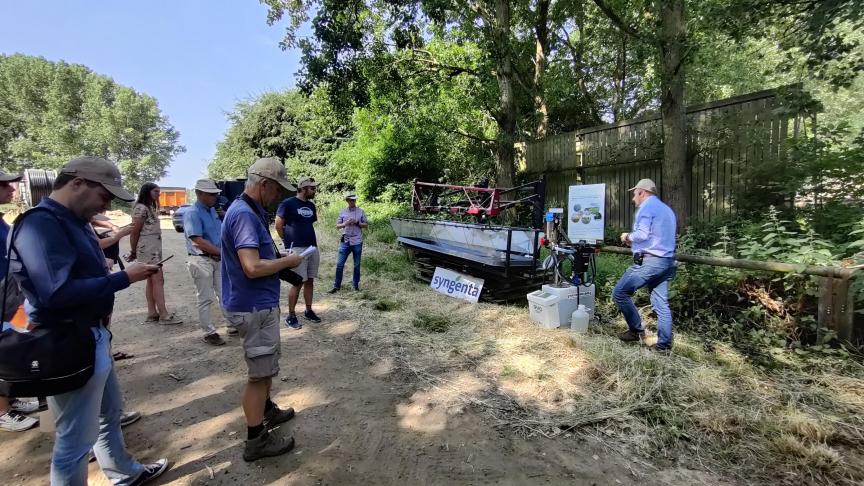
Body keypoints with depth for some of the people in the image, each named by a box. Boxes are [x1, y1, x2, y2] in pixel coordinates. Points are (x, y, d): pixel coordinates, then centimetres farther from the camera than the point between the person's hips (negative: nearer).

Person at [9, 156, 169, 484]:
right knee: (76, 439, 4)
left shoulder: (74, 221, 9)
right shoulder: (41, 225, -21)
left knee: (110, 412, 26)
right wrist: (123, 278, -25)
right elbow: (57, 292, -31)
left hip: (93, 335, 11)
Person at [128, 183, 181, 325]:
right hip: (147, 249, -9)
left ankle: (152, 313, 15)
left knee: (152, 281, 10)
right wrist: (133, 252, -2)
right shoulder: (141, 208, -12)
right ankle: (164, 315, -8)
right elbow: (134, 232, -10)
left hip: (155, 248, 9)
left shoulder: (151, 208, 18)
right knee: (158, 280, -10)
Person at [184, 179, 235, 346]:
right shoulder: (192, 213, -13)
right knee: (205, 299, 2)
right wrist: (222, 252, -21)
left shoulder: (213, 211, 11)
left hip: (218, 259, 7)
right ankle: (209, 333, 12)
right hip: (202, 261, -7)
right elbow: (198, 241, -20)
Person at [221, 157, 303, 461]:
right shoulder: (244, 215, -23)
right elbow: (252, 268, -31)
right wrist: (288, 261, -16)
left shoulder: (251, 211, 10)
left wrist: (280, 257, 4)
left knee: (265, 365, 25)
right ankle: (256, 441, 19)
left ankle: (267, 411, 45)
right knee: (261, 372, 3)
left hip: (258, 303, 11)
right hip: (254, 307, -11)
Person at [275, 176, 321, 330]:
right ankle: (291, 316, 7)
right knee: (297, 282, -4)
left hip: (313, 248, 7)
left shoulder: (311, 205, 12)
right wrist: (288, 241, 0)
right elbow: (278, 225, -7)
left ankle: (309, 311, 23)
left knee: (309, 281, 12)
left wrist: (312, 239, 15)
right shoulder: (288, 203, -8)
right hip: (297, 249, -7)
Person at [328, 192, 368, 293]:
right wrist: (346, 223, -13)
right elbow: (337, 226, 6)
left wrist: (357, 223, -11)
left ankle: (356, 285, 19)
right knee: (340, 264, -1)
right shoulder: (342, 212, 6)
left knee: (357, 265, 7)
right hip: (345, 241, 1)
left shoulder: (361, 211, 4)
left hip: (357, 242, -1)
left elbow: (366, 225, 6)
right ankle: (336, 286, 8)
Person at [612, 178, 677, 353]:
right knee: (661, 303, 9)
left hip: (649, 260, -9)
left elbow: (642, 234, -18)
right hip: (667, 261, 9)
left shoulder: (647, 206, -5)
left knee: (620, 292, -2)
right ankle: (664, 344, 11)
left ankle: (637, 331, 4)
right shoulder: (667, 209, 23)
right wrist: (634, 241, 23)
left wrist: (628, 237, 1)